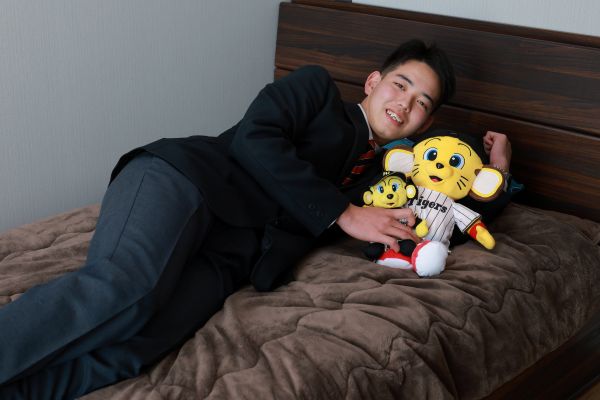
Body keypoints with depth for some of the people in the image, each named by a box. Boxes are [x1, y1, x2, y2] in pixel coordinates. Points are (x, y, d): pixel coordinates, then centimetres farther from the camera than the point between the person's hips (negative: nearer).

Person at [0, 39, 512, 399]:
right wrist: (343, 213, -3)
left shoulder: (382, 174, 29)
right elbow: (255, 138, -3)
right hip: (179, 181, -3)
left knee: (124, 354, -28)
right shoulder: (318, 85, 15)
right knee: (127, 289, -37)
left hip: (228, 257, 4)